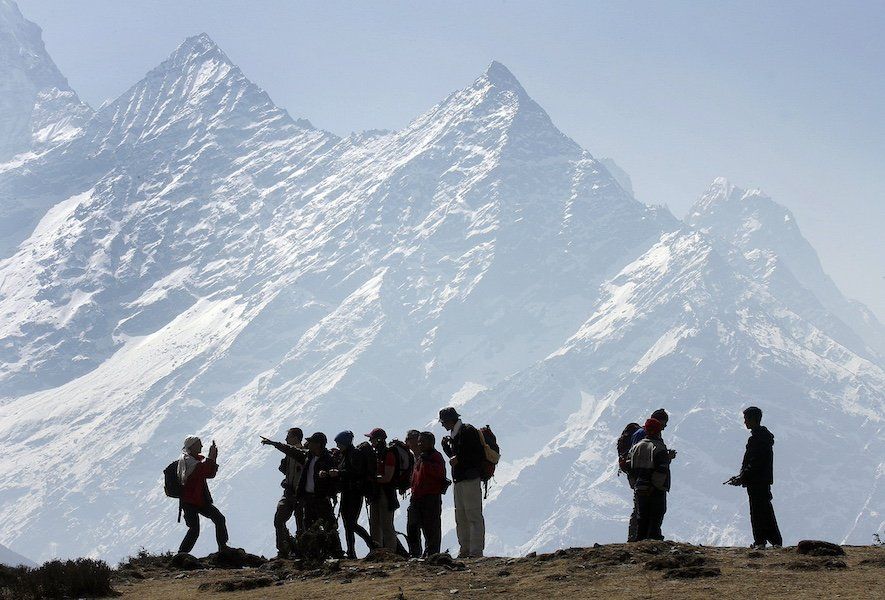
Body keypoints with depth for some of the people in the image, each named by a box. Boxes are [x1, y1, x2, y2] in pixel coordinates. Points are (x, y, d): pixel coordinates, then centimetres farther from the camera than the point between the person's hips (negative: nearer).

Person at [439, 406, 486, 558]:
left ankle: (476, 552, -13)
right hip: (458, 481, 10)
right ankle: (465, 550, 15)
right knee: (461, 519, 11)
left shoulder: (468, 431, -9)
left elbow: (480, 455, -15)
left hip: (470, 479, -10)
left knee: (474, 516, -10)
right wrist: (446, 446, 10)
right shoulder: (454, 435, 18)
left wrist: (459, 459, -16)